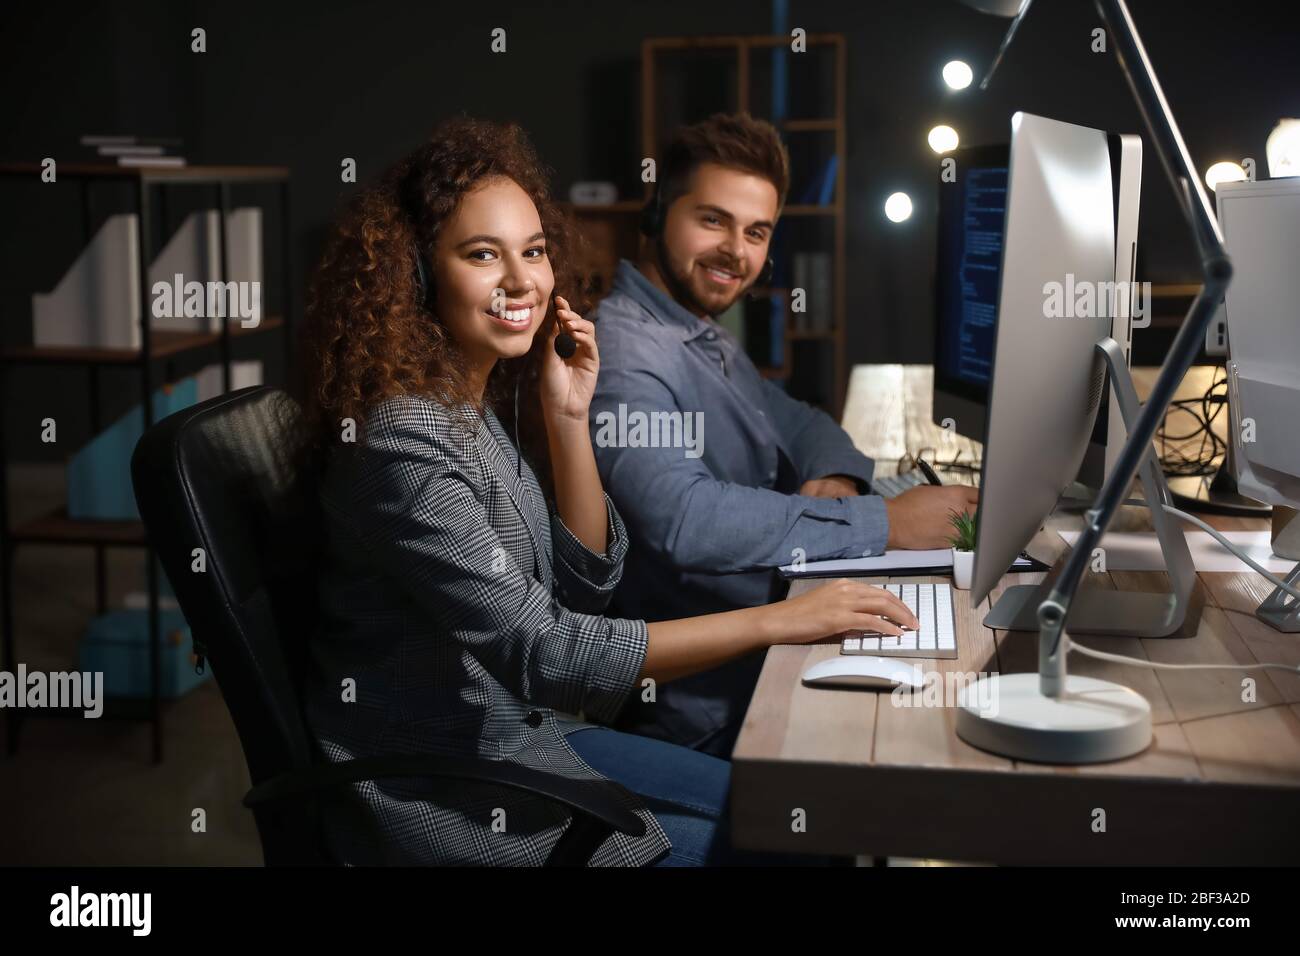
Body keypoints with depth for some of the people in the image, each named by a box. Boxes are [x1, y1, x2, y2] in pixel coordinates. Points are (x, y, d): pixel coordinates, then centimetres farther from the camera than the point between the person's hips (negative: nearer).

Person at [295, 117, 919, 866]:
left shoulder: (496, 395, 1)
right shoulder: (402, 437, -25)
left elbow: (586, 582, 4)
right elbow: (544, 653, -29)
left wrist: (568, 418, -9)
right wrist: (775, 621, -29)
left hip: (520, 731, 8)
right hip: (433, 785, -8)